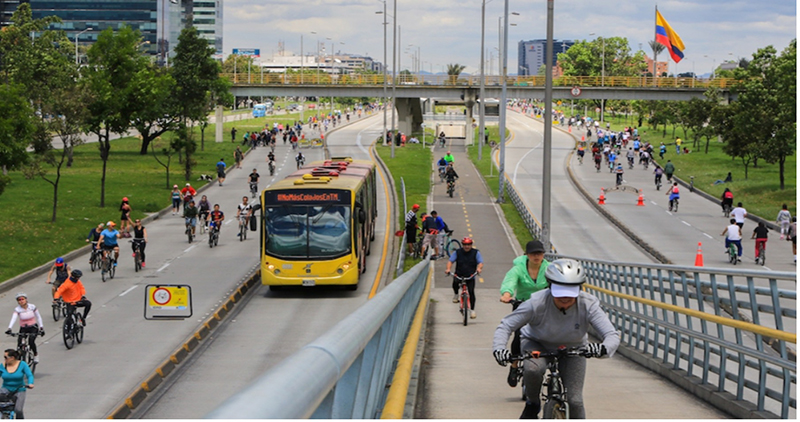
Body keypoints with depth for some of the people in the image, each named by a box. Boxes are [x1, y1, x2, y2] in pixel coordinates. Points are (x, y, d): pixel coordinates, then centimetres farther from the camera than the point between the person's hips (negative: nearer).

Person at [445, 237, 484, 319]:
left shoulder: (475, 253, 2)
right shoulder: (457, 252, 2)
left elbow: (480, 262, -8)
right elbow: (450, 261, -6)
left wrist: (479, 268, -32)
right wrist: (448, 268, -27)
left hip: (470, 276, 0)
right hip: (459, 275, 0)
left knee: (471, 292, -13)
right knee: (455, 282, -31)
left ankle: (472, 310, 0)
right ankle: (456, 294, 3)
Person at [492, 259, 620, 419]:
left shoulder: (588, 305, -28)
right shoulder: (537, 303, -31)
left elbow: (612, 335, -31)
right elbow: (506, 326, -23)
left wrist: (603, 349, -55)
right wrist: (498, 348, -42)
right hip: (538, 345, -1)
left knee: (575, 401, -11)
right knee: (533, 368, -35)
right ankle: (533, 403, -4)